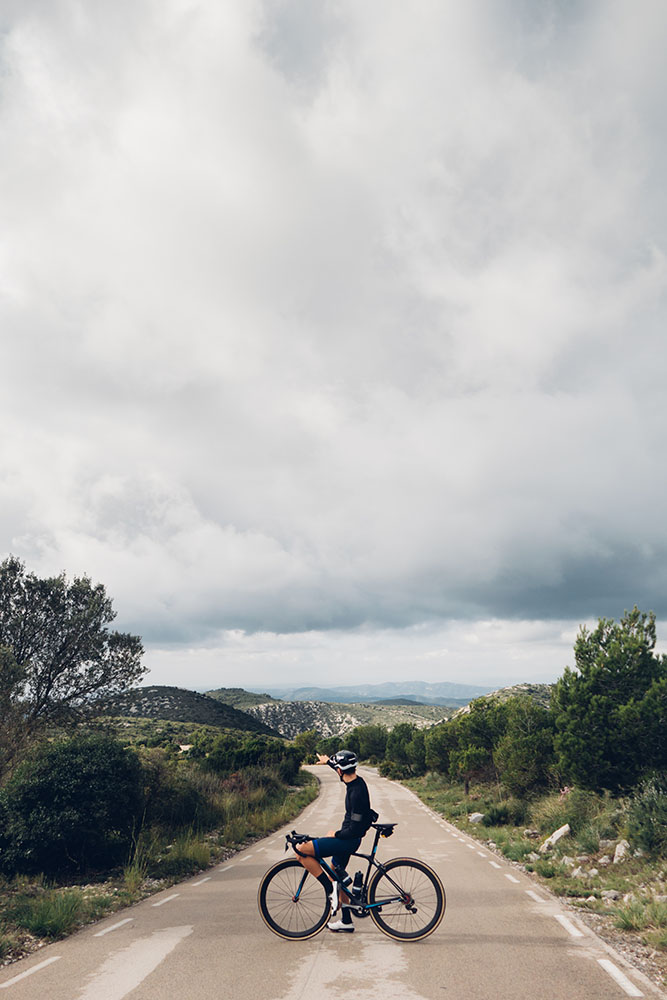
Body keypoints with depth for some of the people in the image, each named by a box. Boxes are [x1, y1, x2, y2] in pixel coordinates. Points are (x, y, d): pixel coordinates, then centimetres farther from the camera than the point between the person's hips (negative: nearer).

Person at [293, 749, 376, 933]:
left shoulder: (357, 793, -27)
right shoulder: (356, 780, 0)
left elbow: (355, 829, -26)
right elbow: (344, 772, 26)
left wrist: (335, 834, -11)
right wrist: (328, 762, 40)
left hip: (348, 840, -10)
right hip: (348, 837, 10)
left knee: (301, 849, -15)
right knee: (335, 875, 22)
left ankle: (331, 890, -8)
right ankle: (346, 921, 32)